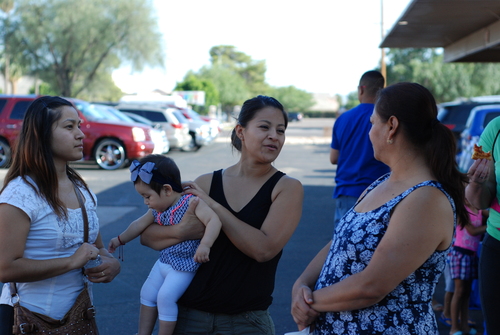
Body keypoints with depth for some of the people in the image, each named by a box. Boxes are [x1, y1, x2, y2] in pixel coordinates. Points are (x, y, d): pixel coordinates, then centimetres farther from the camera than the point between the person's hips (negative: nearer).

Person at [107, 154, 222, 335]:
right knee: (147, 293, 12)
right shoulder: (158, 210, 2)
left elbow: (214, 220, -35)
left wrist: (205, 245, -49)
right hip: (164, 261, 9)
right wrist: (120, 239, 28)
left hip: (184, 265, -8)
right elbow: (140, 224, 18)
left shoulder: (191, 203, -23)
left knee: (165, 297, -16)